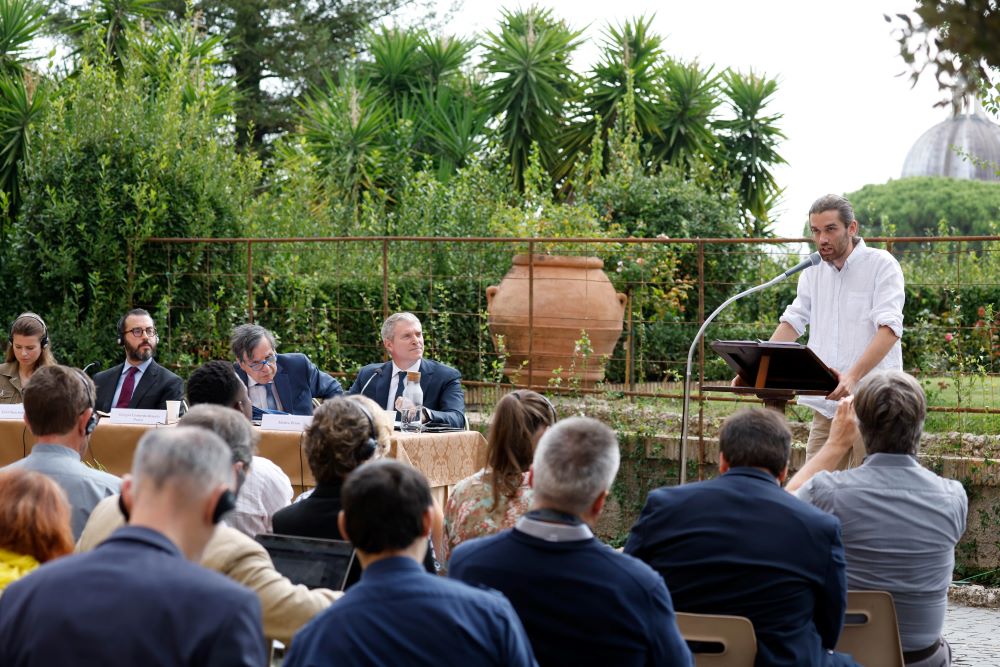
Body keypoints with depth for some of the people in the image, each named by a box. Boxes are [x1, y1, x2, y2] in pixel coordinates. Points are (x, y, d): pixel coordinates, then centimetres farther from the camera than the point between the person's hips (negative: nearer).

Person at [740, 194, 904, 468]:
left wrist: (853, 376, -30)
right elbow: (792, 322, 16)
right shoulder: (813, 271, 14)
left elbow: (889, 328, -16)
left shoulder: (881, 265, -5)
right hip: (826, 405, 6)